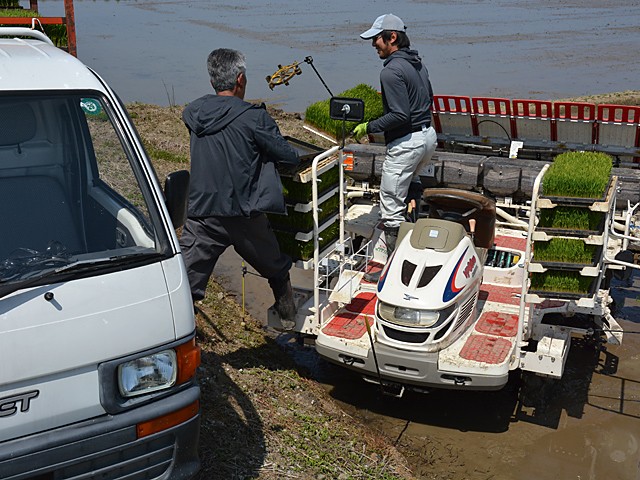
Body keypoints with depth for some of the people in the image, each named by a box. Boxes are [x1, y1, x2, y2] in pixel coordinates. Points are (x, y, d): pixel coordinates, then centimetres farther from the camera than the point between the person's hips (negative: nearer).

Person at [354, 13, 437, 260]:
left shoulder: (391, 70, -18)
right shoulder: (418, 64, 10)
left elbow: (399, 115, -23)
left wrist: (369, 127, -14)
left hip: (406, 142, -10)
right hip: (429, 135, 10)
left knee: (392, 208, -3)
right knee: (411, 184, 31)